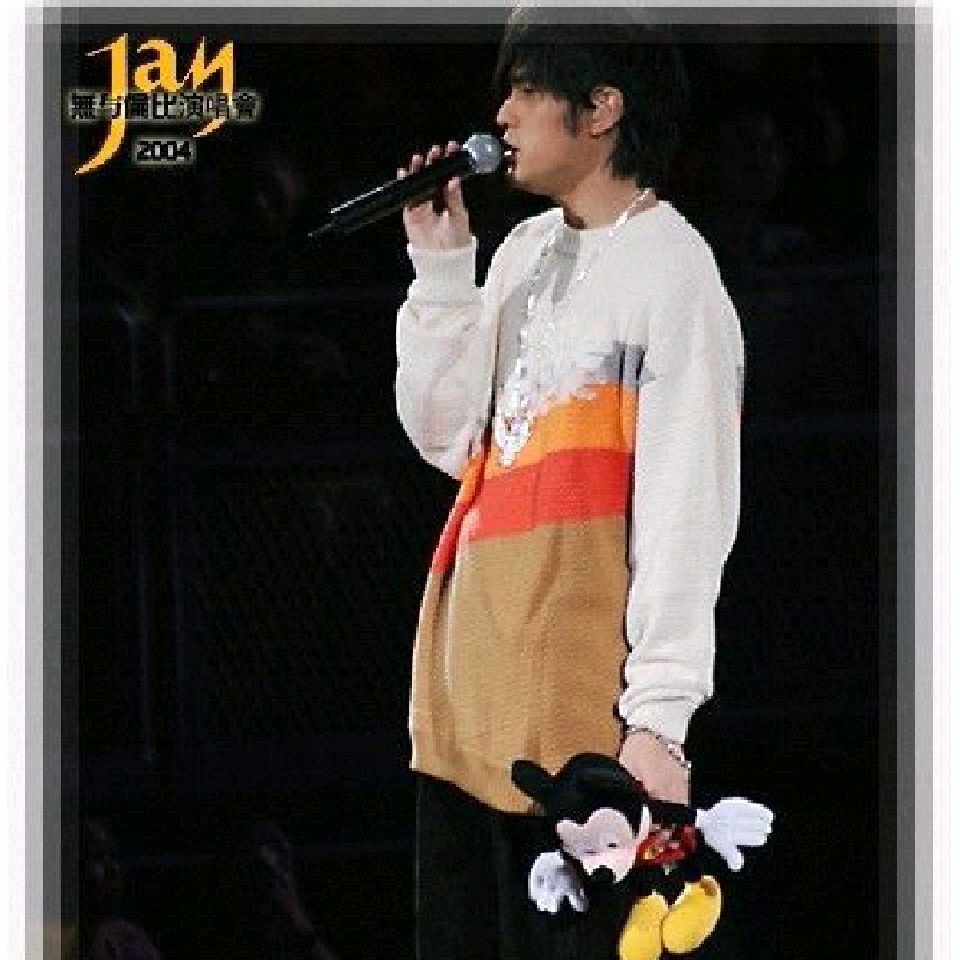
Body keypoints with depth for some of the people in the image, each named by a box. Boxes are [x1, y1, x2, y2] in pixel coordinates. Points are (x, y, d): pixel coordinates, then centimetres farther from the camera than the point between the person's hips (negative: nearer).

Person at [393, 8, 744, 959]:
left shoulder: (670, 270, -9)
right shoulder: (525, 252, 15)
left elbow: (687, 506, -13)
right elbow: (448, 438, 13)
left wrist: (659, 714, -18)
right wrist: (440, 269, 5)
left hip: (576, 704, -8)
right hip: (467, 685, 8)